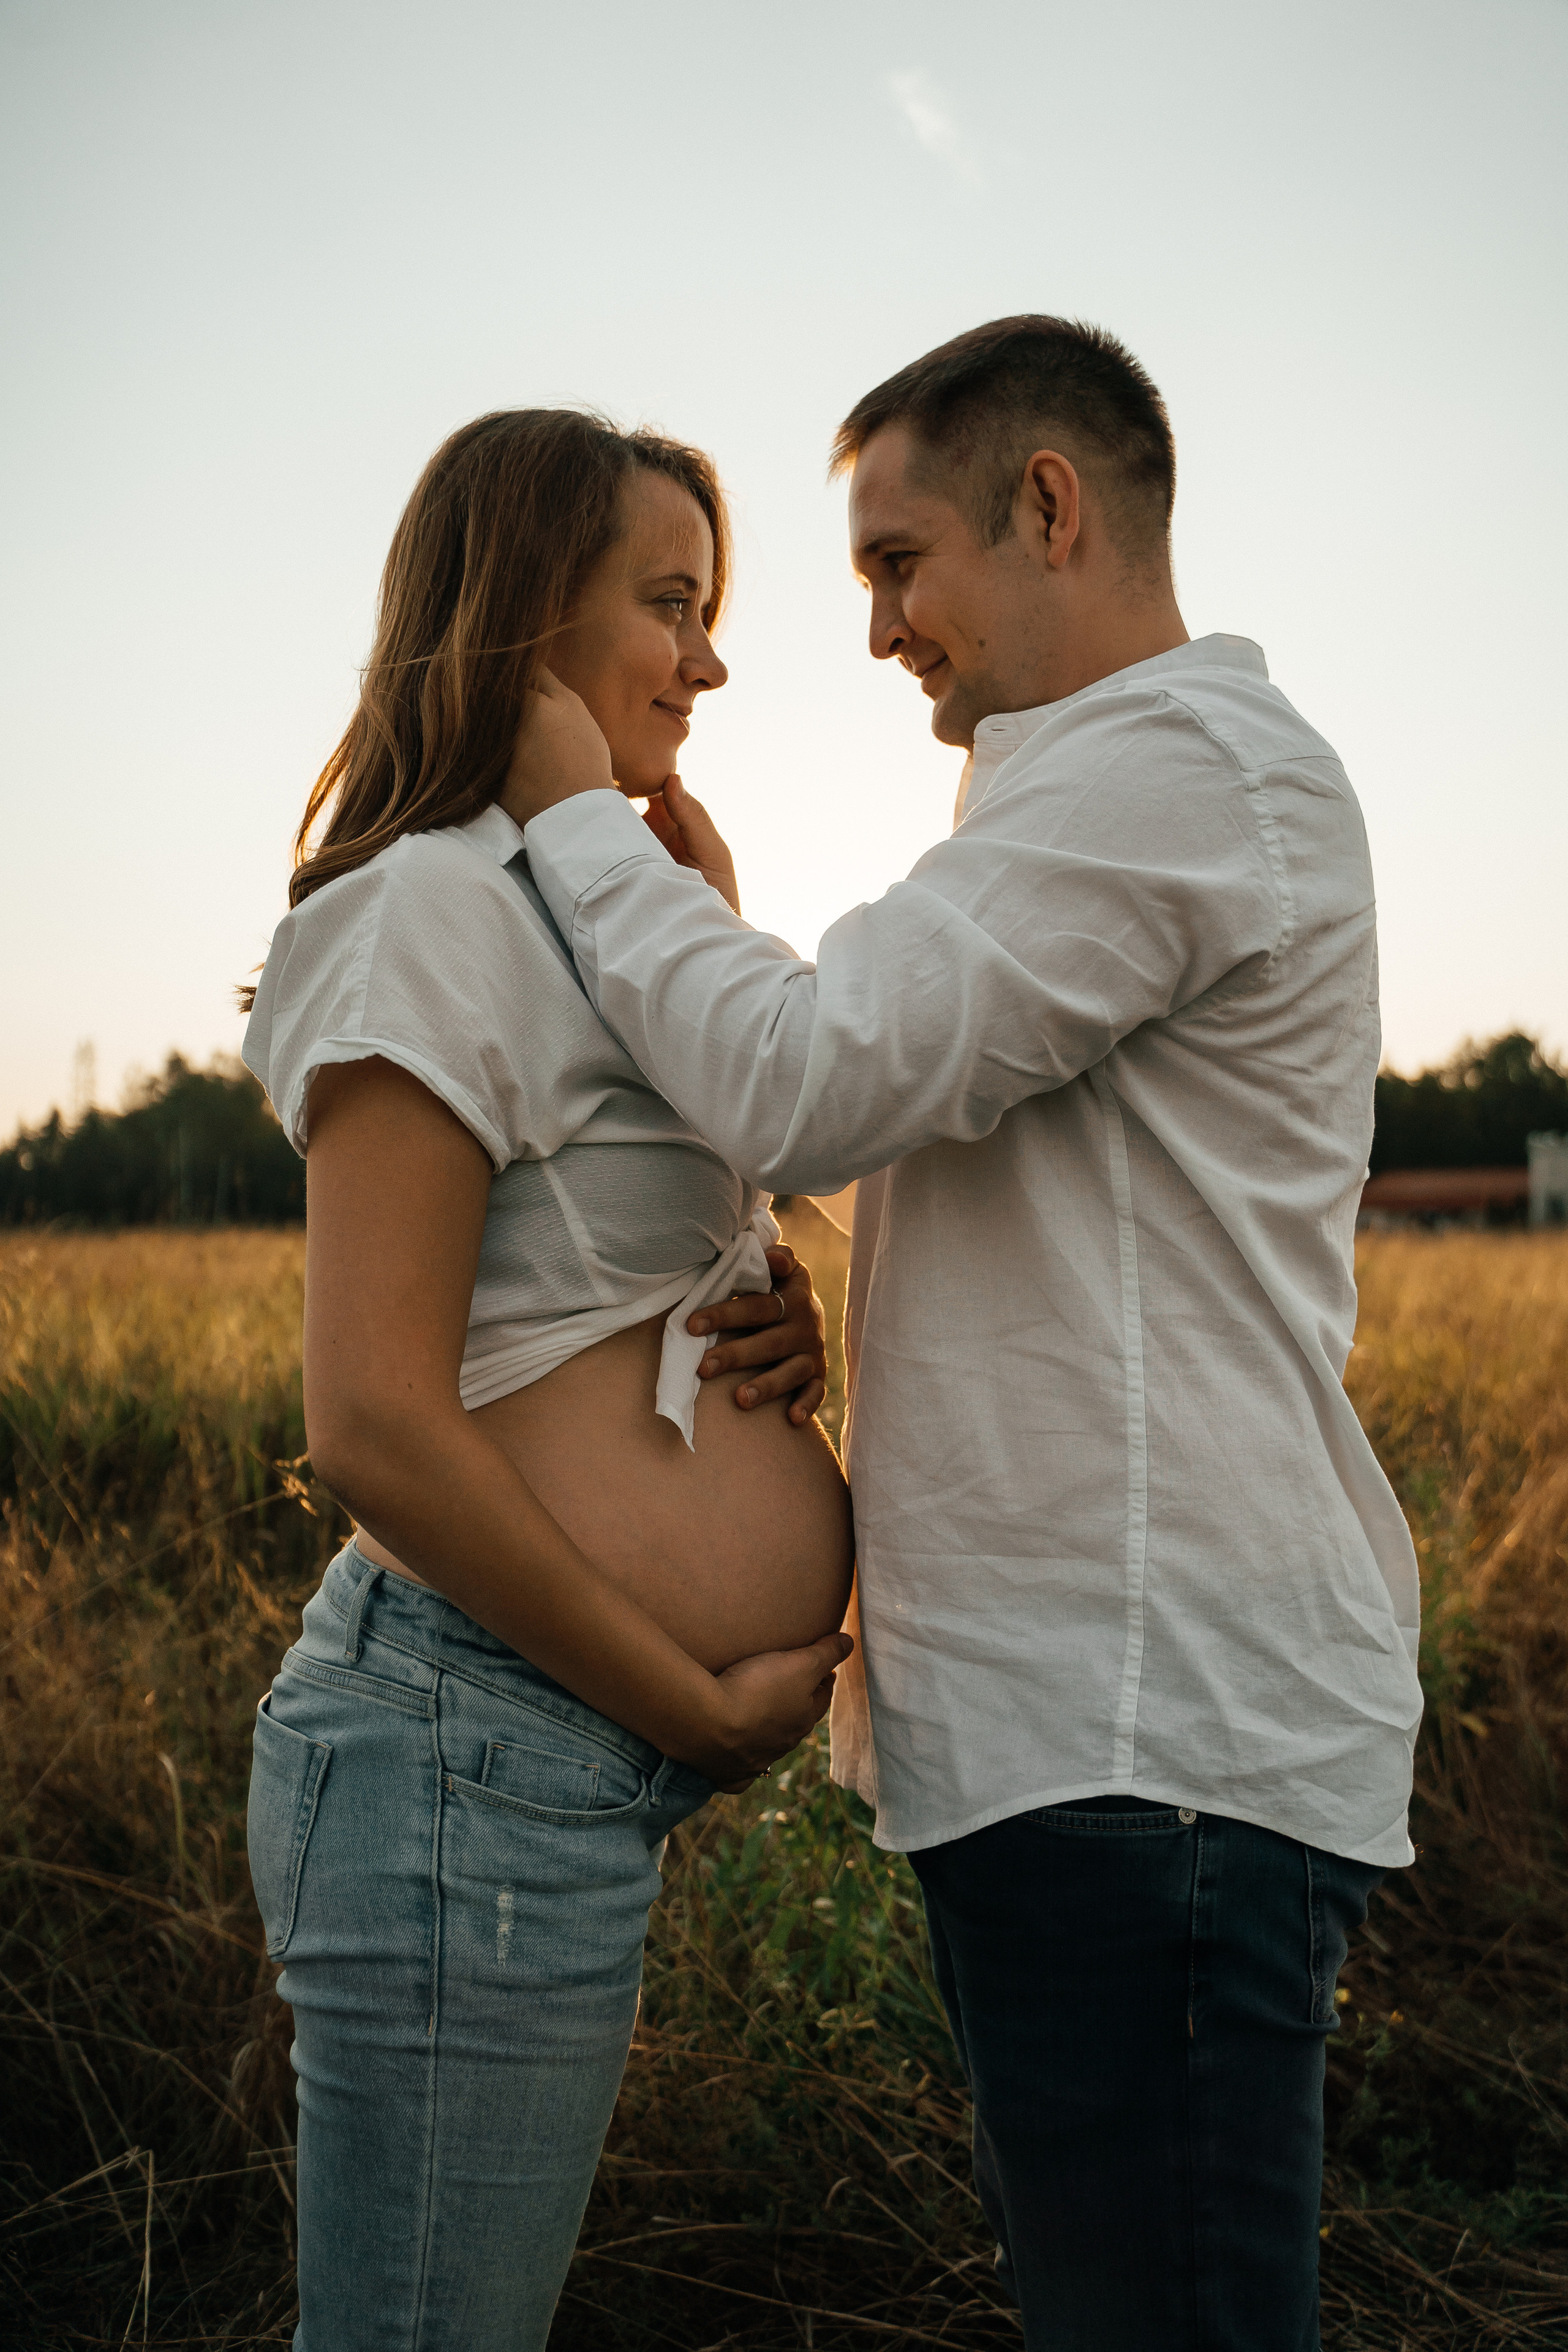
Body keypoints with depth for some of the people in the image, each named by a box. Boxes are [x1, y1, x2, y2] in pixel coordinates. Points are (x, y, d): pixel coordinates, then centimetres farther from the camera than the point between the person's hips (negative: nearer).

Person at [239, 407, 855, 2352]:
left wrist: (773, 1328, 3)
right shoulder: (435, 910, -13)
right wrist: (708, 1708, -12)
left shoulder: (559, 908, 18)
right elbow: (375, 1427, -20)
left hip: (577, 1762, 10)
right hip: (479, 1743, -10)